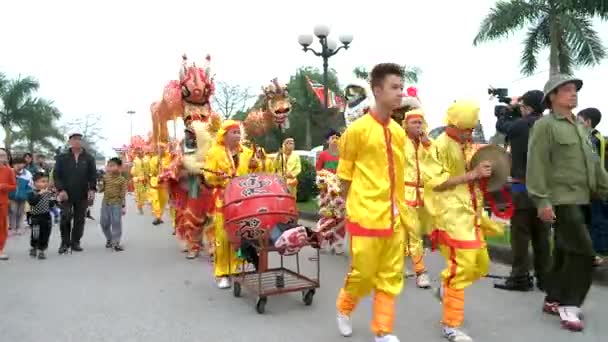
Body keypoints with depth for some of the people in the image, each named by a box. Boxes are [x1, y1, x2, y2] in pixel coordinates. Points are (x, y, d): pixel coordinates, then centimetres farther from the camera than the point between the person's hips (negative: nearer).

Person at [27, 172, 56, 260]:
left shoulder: (49, 193, 2)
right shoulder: (33, 193, -10)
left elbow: (51, 205, 5)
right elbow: (32, 202, -27)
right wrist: (40, 194, -32)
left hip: (46, 217, 3)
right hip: (36, 217, -3)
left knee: (45, 235, 6)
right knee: (35, 235, 4)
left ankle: (41, 251, 19)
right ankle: (33, 248, 31)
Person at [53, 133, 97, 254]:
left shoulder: (89, 158, 6)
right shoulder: (62, 157, 3)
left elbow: (93, 175, 3)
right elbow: (56, 175, 1)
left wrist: (92, 189, -10)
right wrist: (61, 189, -11)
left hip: (82, 195, 2)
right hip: (66, 194, -1)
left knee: (79, 220, 6)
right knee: (65, 217, -8)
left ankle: (75, 242, 18)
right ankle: (65, 243, 7)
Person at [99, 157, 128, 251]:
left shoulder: (122, 179, -7)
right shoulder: (106, 177, 4)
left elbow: (123, 194, -6)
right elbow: (102, 189, 11)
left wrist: (123, 206, -8)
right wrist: (100, 188, -13)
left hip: (116, 204, -4)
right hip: (105, 203, 5)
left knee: (116, 223, -3)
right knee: (104, 222, 10)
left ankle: (116, 242, 6)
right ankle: (109, 239, 30)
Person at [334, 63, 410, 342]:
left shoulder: (399, 132, 9)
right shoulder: (357, 129, -10)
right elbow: (344, 176, -3)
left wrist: (401, 209, 14)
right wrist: (352, 209, -1)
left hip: (393, 217, 6)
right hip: (366, 217, -6)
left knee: (390, 277, 10)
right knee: (363, 274, 5)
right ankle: (343, 308, 34)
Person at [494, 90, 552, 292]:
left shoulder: (520, 125, -11)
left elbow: (501, 126, 6)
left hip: (523, 186, -6)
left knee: (521, 233, 1)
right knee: (542, 234, 11)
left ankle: (520, 277, 5)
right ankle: (545, 277, 18)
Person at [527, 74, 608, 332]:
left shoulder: (579, 127, 19)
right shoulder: (545, 125, -6)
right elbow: (536, 165, -14)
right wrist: (542, 201, -20)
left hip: (581, 200, 8)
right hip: (562, 200, -8)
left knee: (565, 251, 12)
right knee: (583, 252, -10)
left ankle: (553, 300, 24)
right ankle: (568, 305, 2)